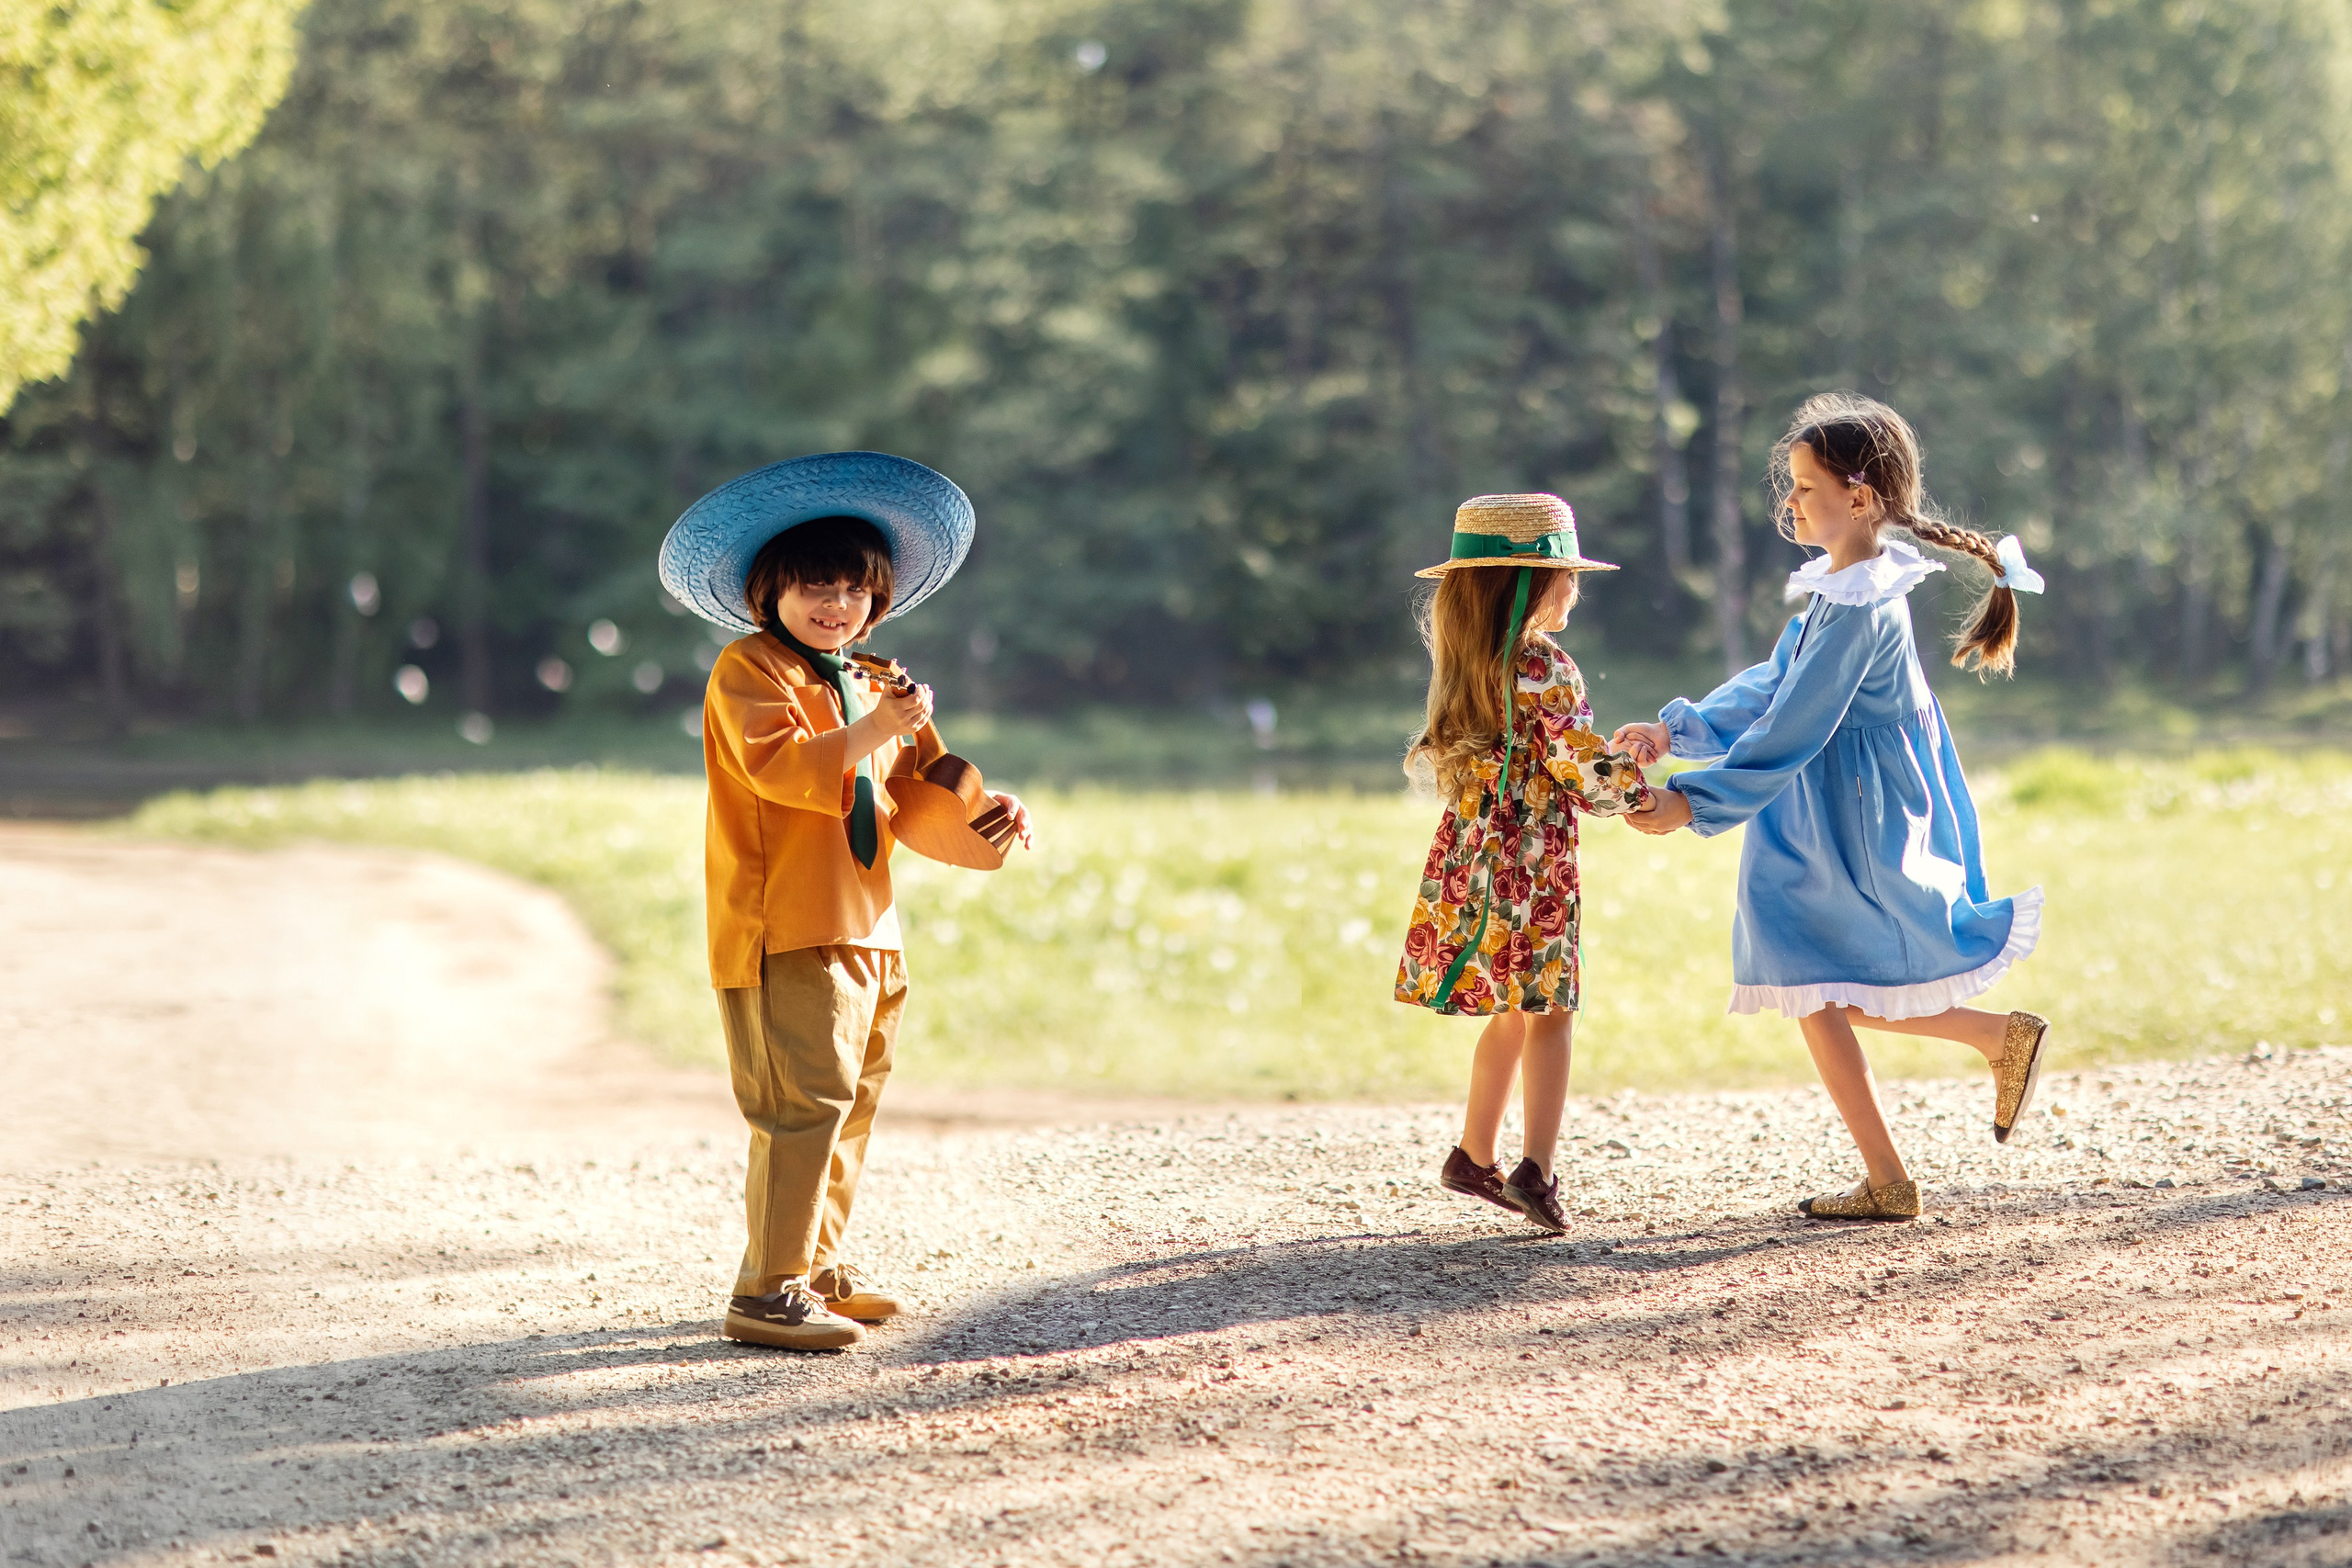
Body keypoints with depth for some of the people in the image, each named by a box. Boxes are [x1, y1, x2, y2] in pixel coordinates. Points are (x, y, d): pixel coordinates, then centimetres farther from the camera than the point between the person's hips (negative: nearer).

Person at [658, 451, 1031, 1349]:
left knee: (849, 1100, 15)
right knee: (805, 1099, -15)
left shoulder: (871, 686, 21)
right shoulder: (749, 670, -5)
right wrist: (869, 734, -27)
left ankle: (816, 1265, 27)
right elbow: (780, 767, -20)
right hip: (781, 929, -9)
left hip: (865, 929, 9)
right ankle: (768, 1292, -14)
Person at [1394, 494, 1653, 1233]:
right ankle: (1537, 1169, -13)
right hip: (1532, 865, -7)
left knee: (1513, 1011, 19)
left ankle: (1475, 1157, 26)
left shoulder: (1464, 665, 6)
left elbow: (1432, 757, 15)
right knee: (1548, 1015, -1)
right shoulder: (1546, 670, -16)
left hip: (1466, 856, 7)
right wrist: (1636, 786, -1)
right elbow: (1585, 774, -16)